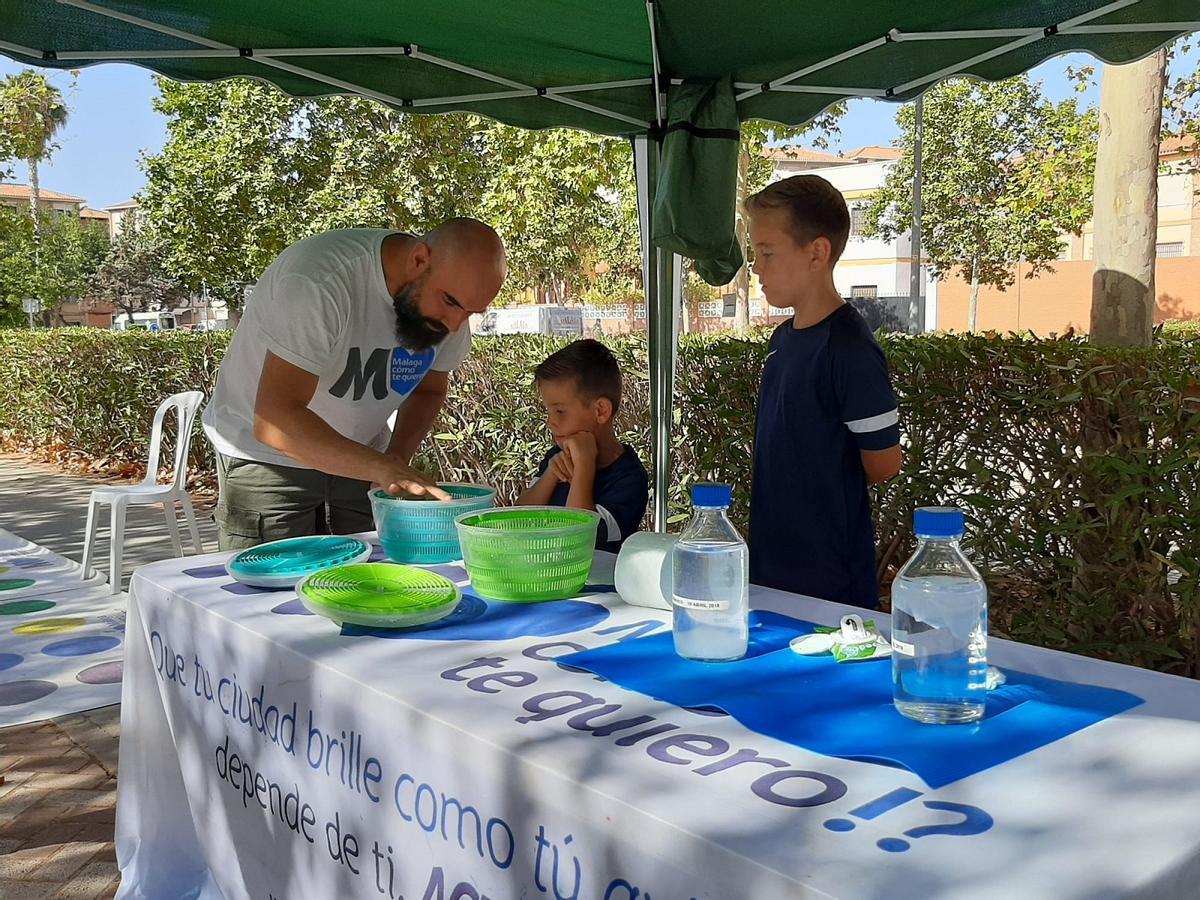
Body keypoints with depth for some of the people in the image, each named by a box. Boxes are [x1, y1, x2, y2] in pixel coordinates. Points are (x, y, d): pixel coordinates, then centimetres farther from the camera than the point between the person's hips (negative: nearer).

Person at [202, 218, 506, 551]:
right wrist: (383, 468, -42)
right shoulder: (317, 283, -32)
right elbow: (274, 423, -37)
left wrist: (398, 457, -12)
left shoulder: (450, 292, -11)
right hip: (265, 458, -5)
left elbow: (429, 390, 6)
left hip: (356, 460, 5)